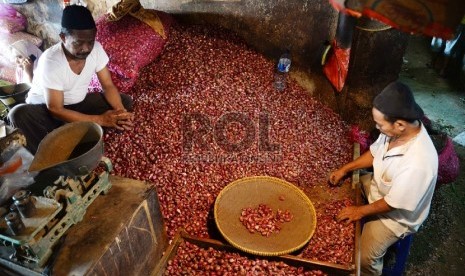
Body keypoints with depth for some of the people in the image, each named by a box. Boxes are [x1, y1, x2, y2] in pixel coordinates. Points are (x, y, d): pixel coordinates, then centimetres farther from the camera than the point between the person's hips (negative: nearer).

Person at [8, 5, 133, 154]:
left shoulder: (96, 49, -17)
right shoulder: (50, 61, -30)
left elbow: (108, 86, -12)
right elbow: (56, 110, -29)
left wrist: (121, 111, -32)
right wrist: (100, 119, -36)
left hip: (78, 104, 5)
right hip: (45, 108, -4)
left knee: (125, 101, -13)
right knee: (19, 113, -36)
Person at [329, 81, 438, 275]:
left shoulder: (418, 163, -42)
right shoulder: (396, 131, -20)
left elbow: (393, 203, -29)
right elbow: (374, 153, 1)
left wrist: (361, 211, -17)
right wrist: (345, 169, -5)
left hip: (395, 215, -7)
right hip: (376, 187, 8)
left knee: (363, 258, -11)